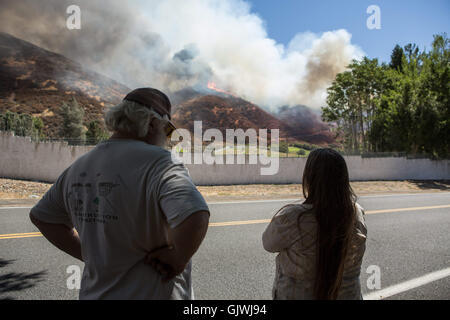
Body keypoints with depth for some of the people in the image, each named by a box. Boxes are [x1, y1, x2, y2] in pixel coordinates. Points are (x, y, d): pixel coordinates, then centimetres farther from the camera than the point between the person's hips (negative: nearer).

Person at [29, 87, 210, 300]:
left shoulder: (79, 167, 2)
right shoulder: (156, 162, -22)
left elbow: (41, 216, 16)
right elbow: (194, 216, -39)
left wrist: (88, 255, 10)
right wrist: (178, 258, -19)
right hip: (155, 294, -6)